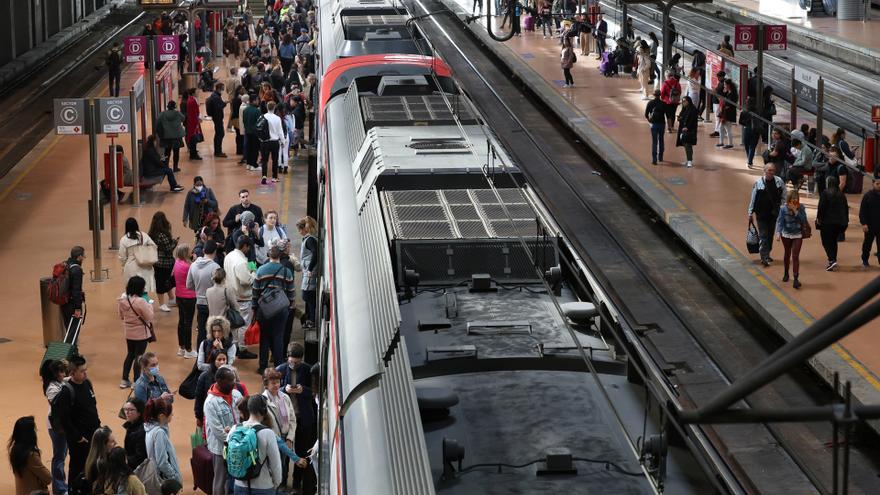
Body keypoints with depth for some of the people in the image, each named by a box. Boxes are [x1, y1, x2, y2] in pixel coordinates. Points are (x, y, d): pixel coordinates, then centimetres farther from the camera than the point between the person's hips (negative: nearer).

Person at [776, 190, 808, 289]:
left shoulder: (801, 208, -12)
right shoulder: (783, 209, -14)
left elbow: (804, 220, -18)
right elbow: (780, 221, -18)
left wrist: (796, 211, -28)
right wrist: (778, 232, -33)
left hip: (797, 235, -1)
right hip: (786, 235, 1)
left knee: (795, 256, -10)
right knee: (787, 254, 20)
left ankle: (796, 279, -13)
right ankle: (786, 273, 42)